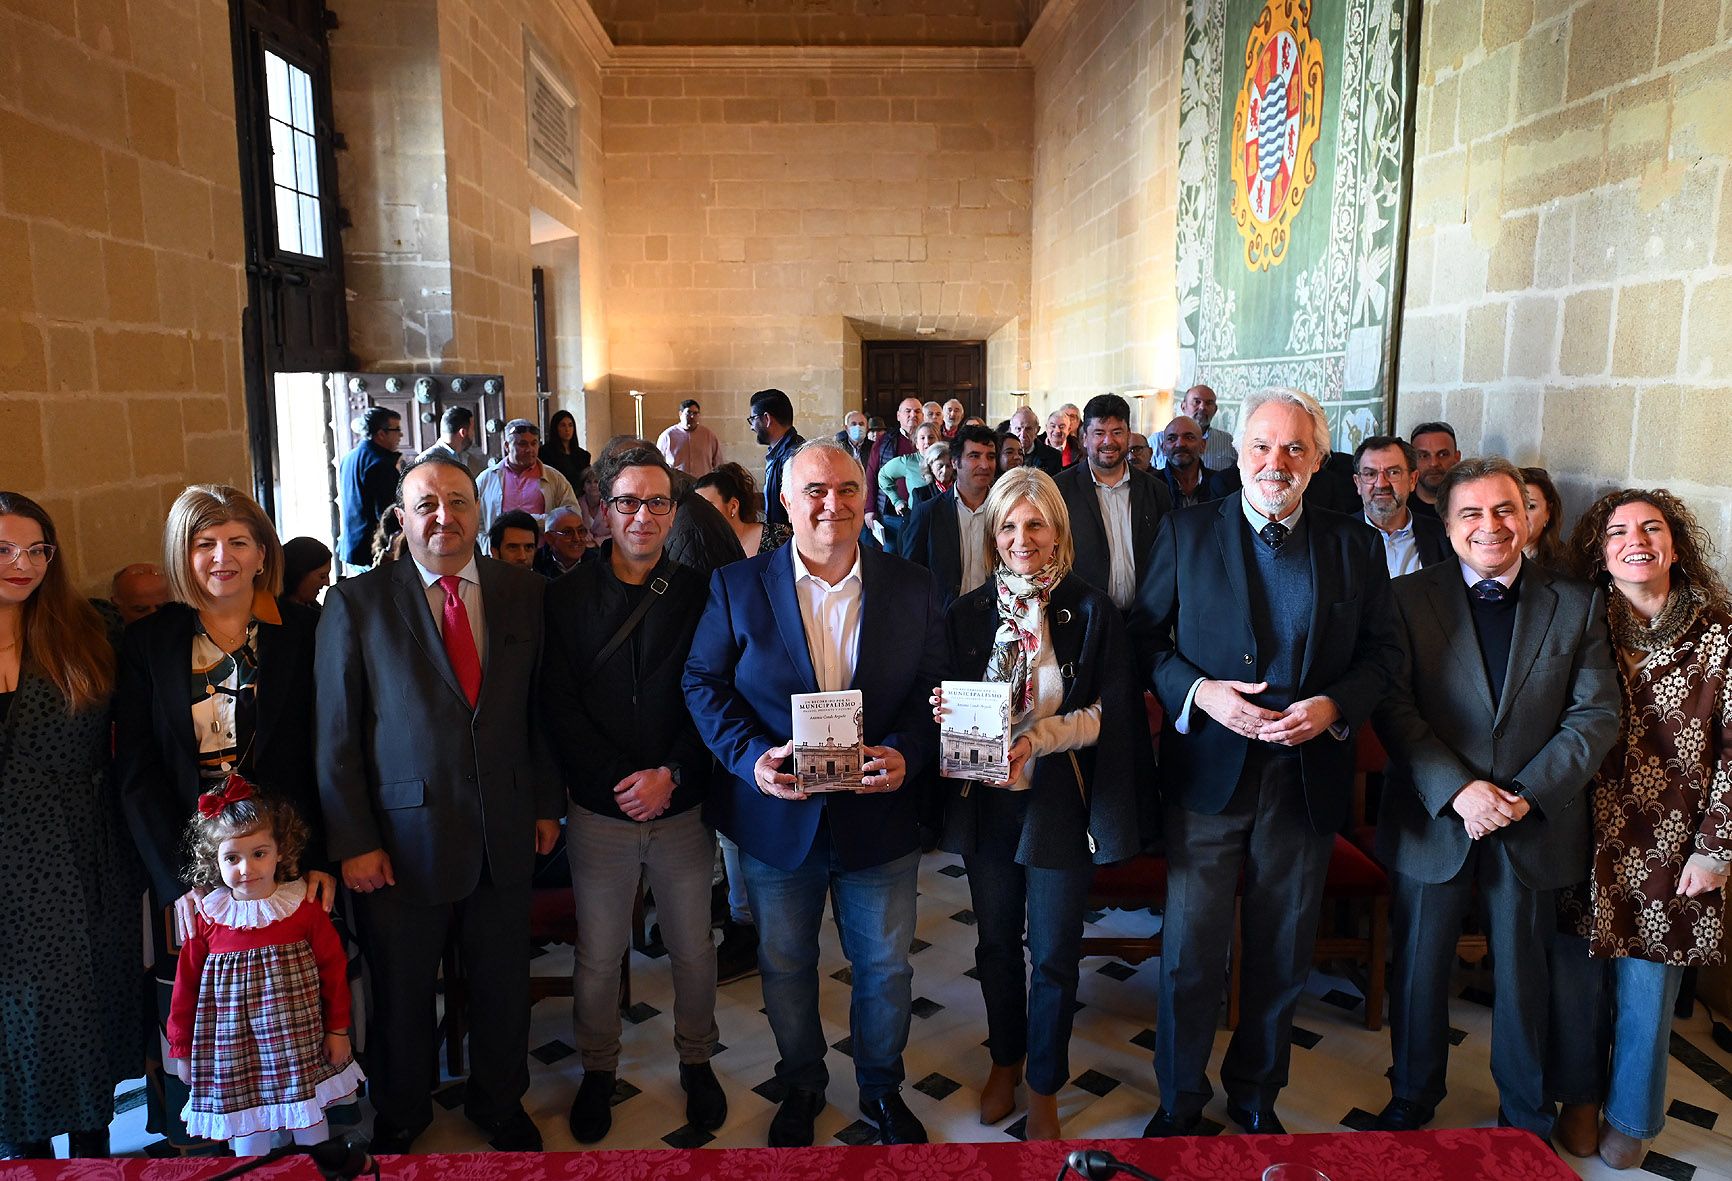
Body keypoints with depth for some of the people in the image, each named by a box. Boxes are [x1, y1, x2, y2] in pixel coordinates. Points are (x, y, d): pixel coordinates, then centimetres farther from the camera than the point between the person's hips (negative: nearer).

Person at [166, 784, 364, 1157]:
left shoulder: (305, 907, -9)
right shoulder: (207, 919, -6)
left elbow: (334, 967, -1)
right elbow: (186, 984, 3)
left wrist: (338, 1029, 3)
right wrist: (181, 1049, 9)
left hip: (300, 1044, 0)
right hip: (234, 1050, 1)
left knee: (311, 1123, 14)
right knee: (247, 1131, 13)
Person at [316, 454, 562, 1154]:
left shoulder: (524, 593, 2)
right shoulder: (357, 603, -6)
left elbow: (542, 709, 6)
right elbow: (336, 735, -6)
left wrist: (546, 803, 5)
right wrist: (352, 841, -7)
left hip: (507, 832, 2)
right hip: (403, 837, -2)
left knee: (503, 984, 17)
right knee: (401, 991, 16)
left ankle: (500, 1103, 42)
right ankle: (399, 1116, 43)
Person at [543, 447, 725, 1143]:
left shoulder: (698, 596, 0)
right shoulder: (567, 598, 0)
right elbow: (559, 707, -4)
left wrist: (670, 775, -13)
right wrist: (618, 782, -12)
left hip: (683, 808, 0)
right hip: (600, 811, 0)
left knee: (693, 949, 13)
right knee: (598, 955, 11)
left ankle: (697, 1061, 36)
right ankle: (598, 1070, 34)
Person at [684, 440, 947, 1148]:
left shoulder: (913, 589, -2)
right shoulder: (736, 586, -5)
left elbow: (935, 691, -1)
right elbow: (704, 684, -4)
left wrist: (905, 753, -19)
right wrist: (752, 758, -19)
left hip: (880, 816, 1)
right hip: (777, 818, 0)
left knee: (885, 967, 16)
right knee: (785, 966, 19)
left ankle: (882, 1087, 43)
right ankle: (800, 1087, 45)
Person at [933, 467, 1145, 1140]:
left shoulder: (1091, 612, -5)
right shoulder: (967, 614, 2)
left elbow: (1106, 715, -7)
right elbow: (951, 705, 6)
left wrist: (1038, 736, -23)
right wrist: (949, 717, -18)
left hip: (1060, 802, -2)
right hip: (986, 802, 2)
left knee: (1054, 953, 8)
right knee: (996, 942, 17)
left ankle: (1044, 1090, 29)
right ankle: (1005, 1061, 40)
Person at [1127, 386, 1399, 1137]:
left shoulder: (1353, 547, 4)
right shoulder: (1186, 531, 0)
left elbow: (1381, 652, 6)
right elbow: (1146, 636, 1)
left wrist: (1334, 707, -12)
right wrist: (1197, 692, -16)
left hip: (1307, 774, 2)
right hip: (1208, 771, -2)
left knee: (1282, 954, 16)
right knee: (1190, 953, 4)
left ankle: (1256, 1095, 38)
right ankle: (1179, 1102, 27)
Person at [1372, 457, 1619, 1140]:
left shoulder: (1577, 605, 2)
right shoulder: (1409, 598, -3)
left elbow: (1596, 715, -3)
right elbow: (1394, 707, -10)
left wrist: (1529, 794, -15)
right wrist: (1458, 789, -20)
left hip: (1535, 823, 1)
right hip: (1433, 820, -1)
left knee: (1523, 974, 17)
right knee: (1420, 970, 12)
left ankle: (1527, 1118, 37)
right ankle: (1411, 1105, 33)